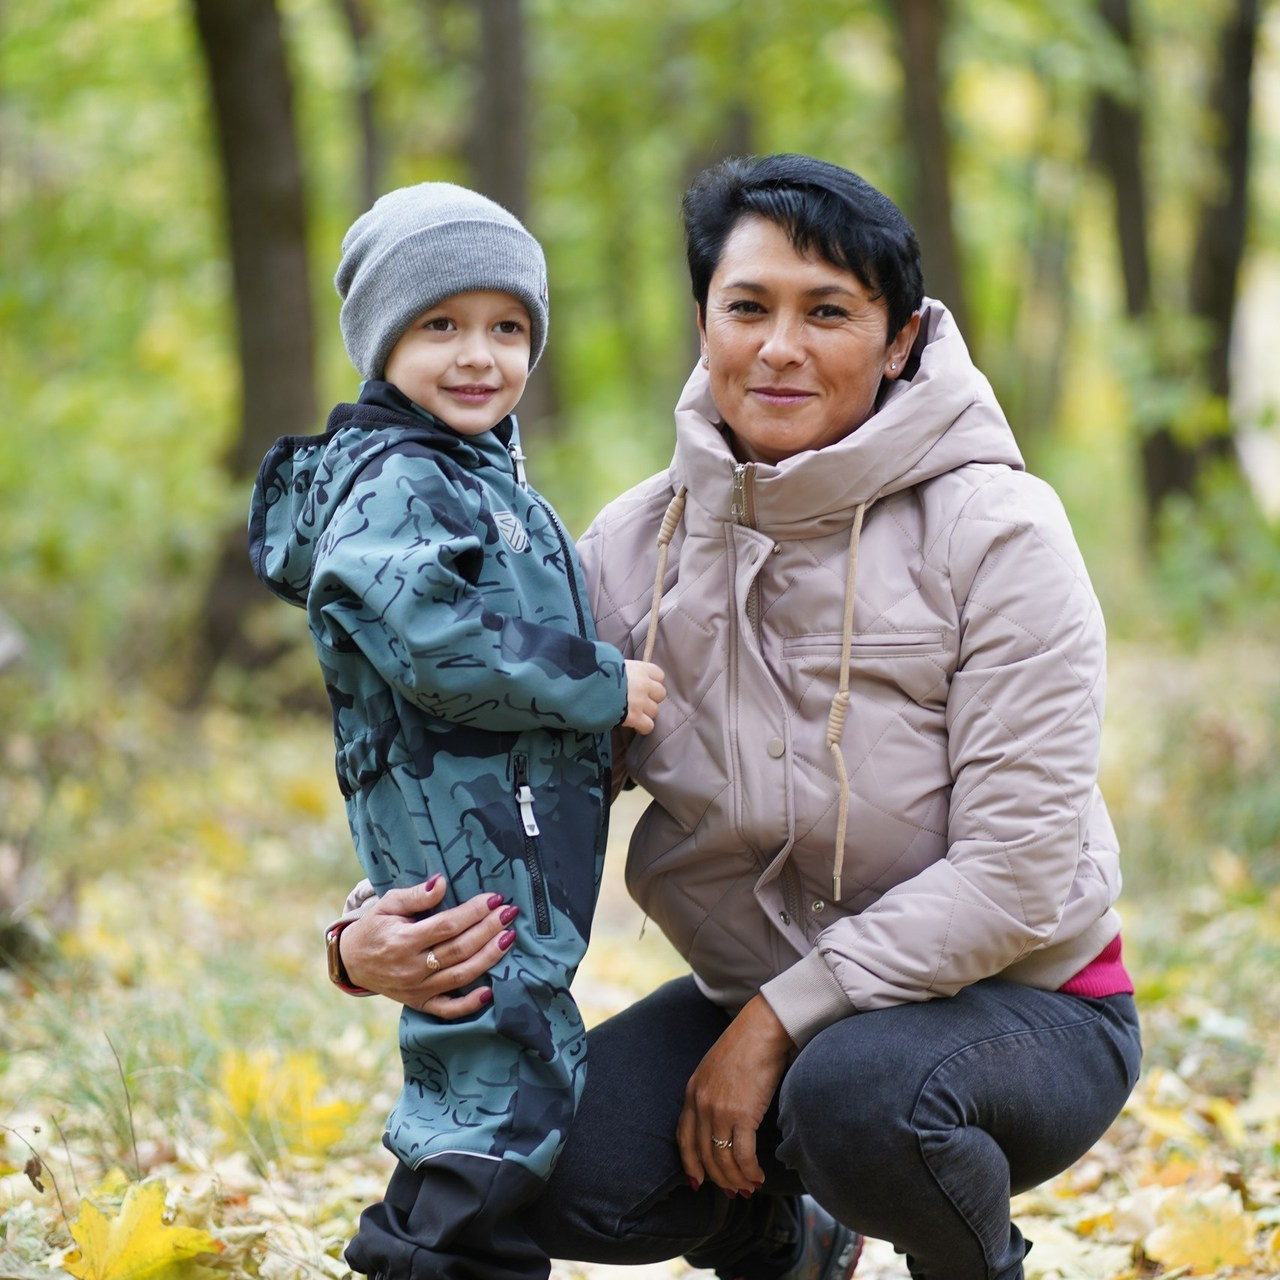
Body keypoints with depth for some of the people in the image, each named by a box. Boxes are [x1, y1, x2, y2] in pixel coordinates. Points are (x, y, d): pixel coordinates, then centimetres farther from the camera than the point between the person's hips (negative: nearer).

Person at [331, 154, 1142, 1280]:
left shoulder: (994, 531, -16)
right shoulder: (638, 545, -3)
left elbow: (1017, 871, -20)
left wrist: (780, 1019, -22)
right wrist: (369, 932, -24)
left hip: (1016, 1008, -4)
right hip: (760, 996, 4)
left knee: (857, 1093, -37)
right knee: (564, 1179, -20)